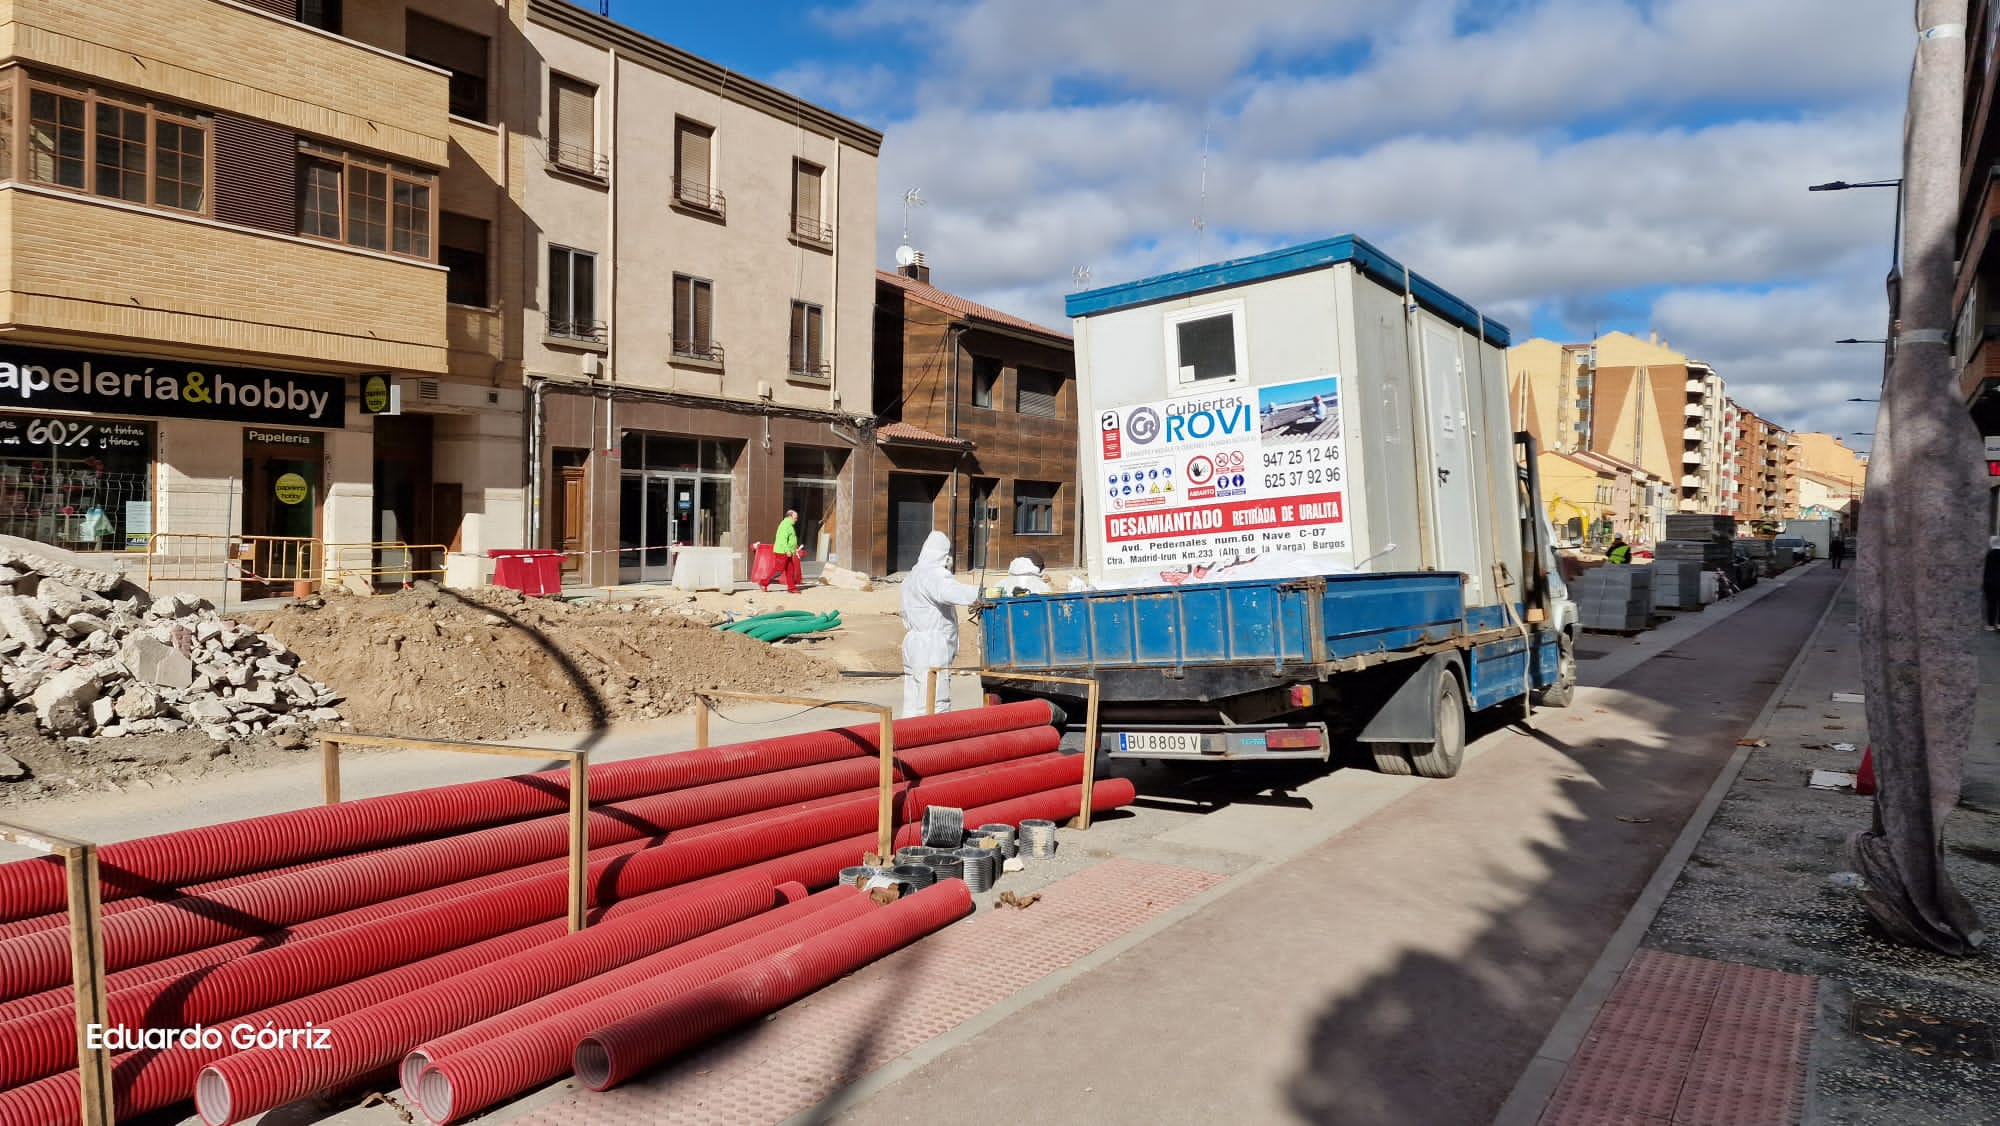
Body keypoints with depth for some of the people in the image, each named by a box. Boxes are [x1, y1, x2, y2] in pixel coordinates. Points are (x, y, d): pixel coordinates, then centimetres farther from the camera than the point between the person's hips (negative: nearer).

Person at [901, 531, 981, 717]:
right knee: (936, 707, -10)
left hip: (913, 645, 10)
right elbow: (949, 592, -32)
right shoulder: (935, 573, -11)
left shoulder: (912, 575, 21)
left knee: (913, 705, 11)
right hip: (932, 650, -10)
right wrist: (983, 593, -39)